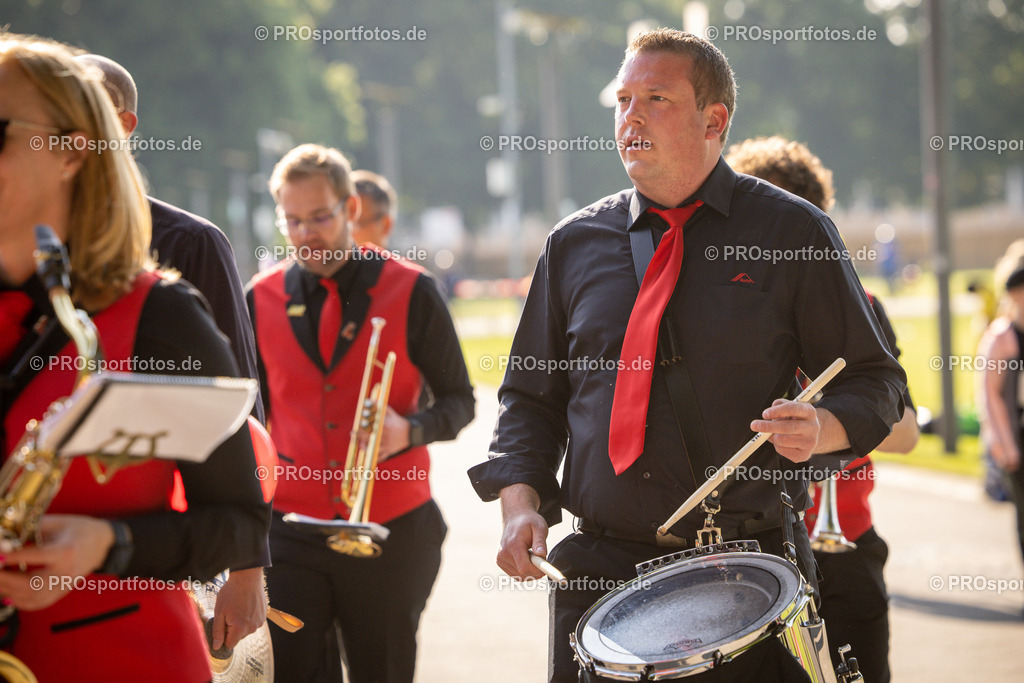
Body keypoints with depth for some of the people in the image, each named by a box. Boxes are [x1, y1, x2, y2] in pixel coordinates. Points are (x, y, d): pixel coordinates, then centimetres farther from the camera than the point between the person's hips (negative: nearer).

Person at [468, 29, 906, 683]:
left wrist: (822, 428, -18)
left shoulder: (790, 232, 0)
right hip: (598, 571, 3)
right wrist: (520, 499, 0)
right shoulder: (575, 244, 9)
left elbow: (873, 382, 4)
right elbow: (532, 394, 16)